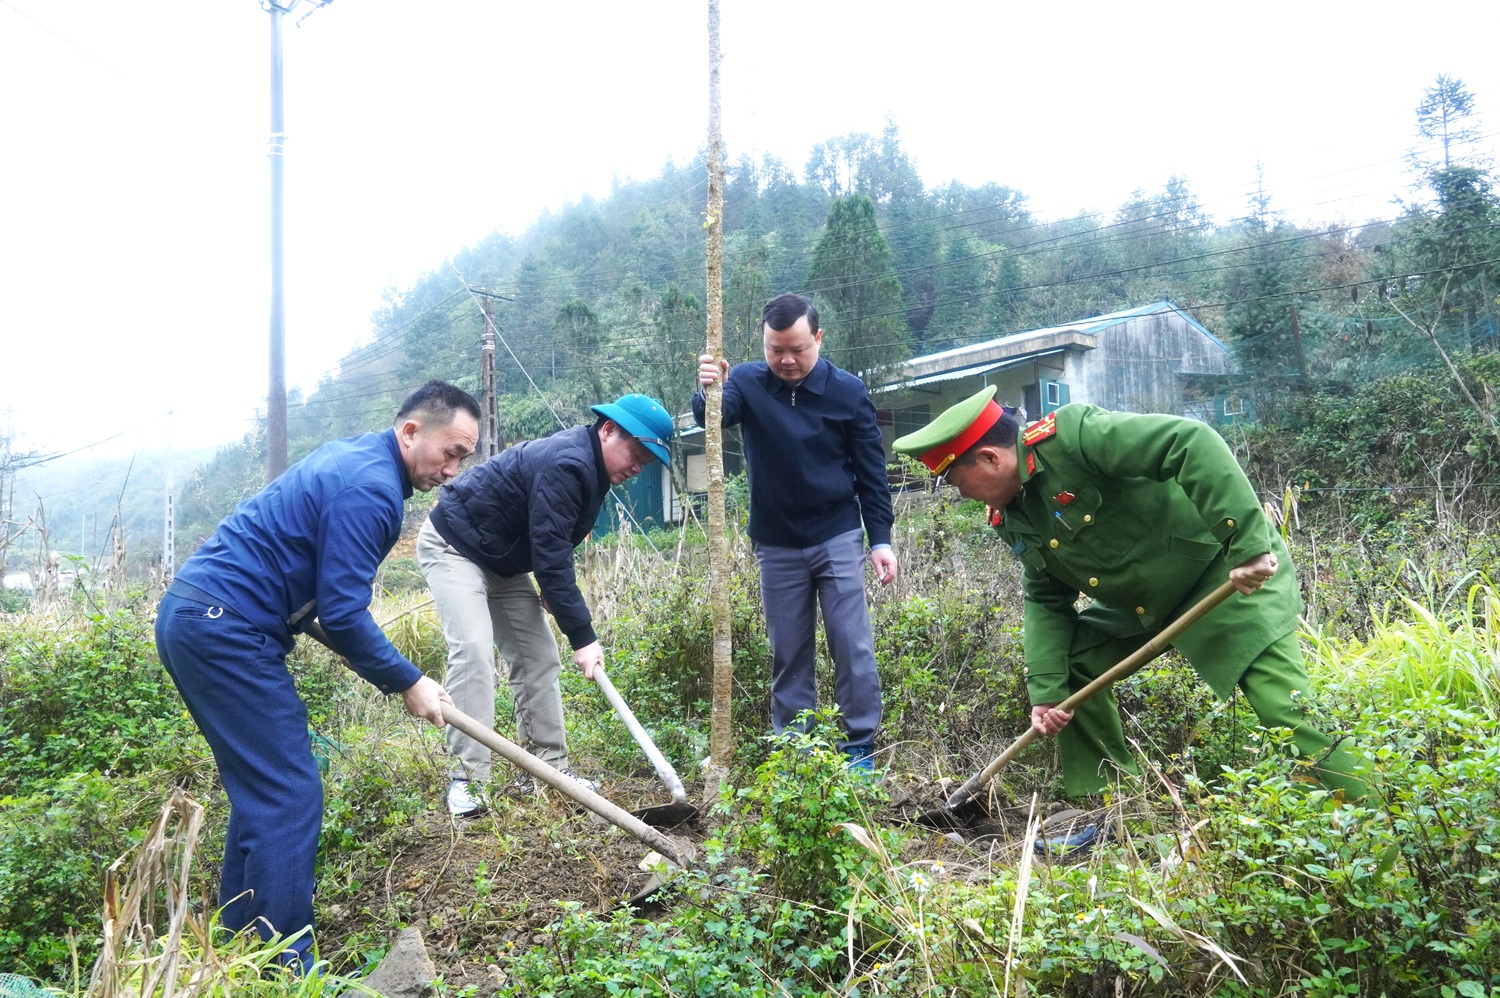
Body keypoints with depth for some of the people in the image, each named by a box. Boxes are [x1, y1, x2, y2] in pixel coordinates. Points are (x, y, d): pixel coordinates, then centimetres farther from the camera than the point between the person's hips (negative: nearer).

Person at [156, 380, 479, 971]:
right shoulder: (371, 487, -17)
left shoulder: (353, 457, 15)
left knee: (261, 786, 16)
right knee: (290, 796, -7)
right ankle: (285, 969, -2)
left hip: (192, 617, 11)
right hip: (227, 631, -11)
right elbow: (342, 614, -18)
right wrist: (408, 684, -7)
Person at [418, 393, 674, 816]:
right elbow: (550, 555, -31)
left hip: (502, 559, 10)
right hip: (452, 545, -10)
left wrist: (555, 589, -2)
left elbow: (552, 548, 13)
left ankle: (547, 766, 8)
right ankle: (467, 776, -14)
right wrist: (582, 635, -29)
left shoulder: (590, 466, 2)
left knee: (537, 654, 3)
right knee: (473, 649, -21)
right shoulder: (567, 464, -29)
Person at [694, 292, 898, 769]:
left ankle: (860, 749, 10)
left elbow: (871, 471, -1)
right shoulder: (747, 382, -5)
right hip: (776, 545, 1)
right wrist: (708, 394, -49)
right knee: (788, 655, 9)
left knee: (853, 648, -1)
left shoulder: (847, 391, -5)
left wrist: (881, 539, -5)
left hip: (838, 538, -1)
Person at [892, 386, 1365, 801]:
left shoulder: (1070, 435, -28)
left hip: (1230, 574, -9)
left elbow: (1192, 442, -35)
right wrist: (1045, 689, -4)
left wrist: (1248, 543, -39)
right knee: (1069, 663, 6)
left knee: (1285, 709, -14)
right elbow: (1046, 599, 6)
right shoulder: (1011, 519, 0)